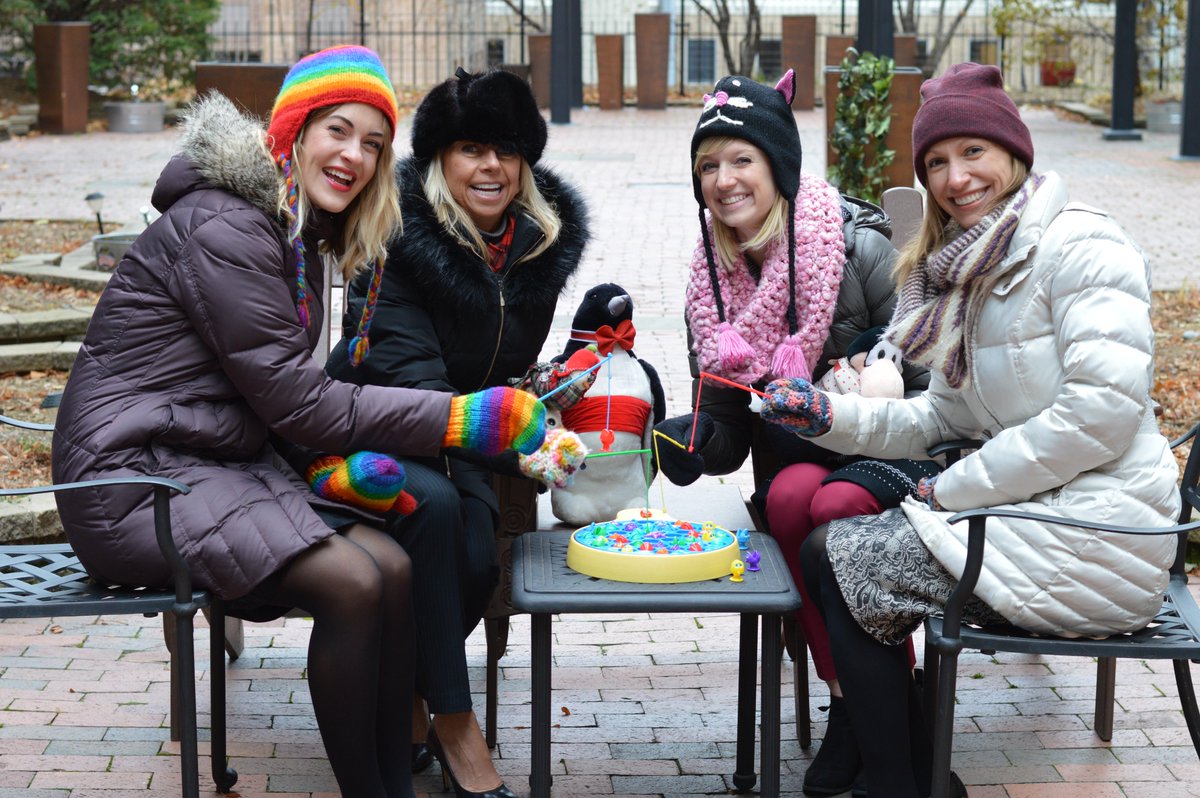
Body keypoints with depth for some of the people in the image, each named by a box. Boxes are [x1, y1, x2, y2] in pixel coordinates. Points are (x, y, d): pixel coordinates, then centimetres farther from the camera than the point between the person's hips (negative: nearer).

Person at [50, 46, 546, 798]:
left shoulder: (297, 232, 14)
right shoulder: (221, 227, -16)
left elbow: (287, 393, 12)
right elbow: (295, 398, -17)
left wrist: (350, 462, -9)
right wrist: (463, 418, -17)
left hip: (227, 459, 9)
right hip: (136, 476, -8)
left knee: (394, 566, -14)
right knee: (352, 584, -26)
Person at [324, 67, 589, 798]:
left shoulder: (542, 243, -1)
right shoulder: (398, 239, -17)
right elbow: (407, 377, -25)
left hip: (466, 440, 4)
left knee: (476, 563, -25)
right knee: (433, 503, -35)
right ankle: (454, 722, -23)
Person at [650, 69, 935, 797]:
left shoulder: (860, 246, -11)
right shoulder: (714, 273, 5)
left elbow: (930, 381, -9)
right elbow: (724, 420, 9)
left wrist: (928, 475, -21)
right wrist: (692, 441, -12)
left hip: (886, 447, -3)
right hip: (792, 451, 4)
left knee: (837, 506, -35)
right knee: (789, 499, -32)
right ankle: (849, 702, -20)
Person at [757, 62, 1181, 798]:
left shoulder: (1082, 245, -12)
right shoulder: (977, 267, 16)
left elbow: (1104, 411, -21)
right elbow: (943, 418, 15)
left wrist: (957, 490, -15)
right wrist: (829, 418, -1)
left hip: (1094, 532, -9)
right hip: (1035, 513, 9)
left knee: (836, 561, -7)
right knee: (833, 544, 12)